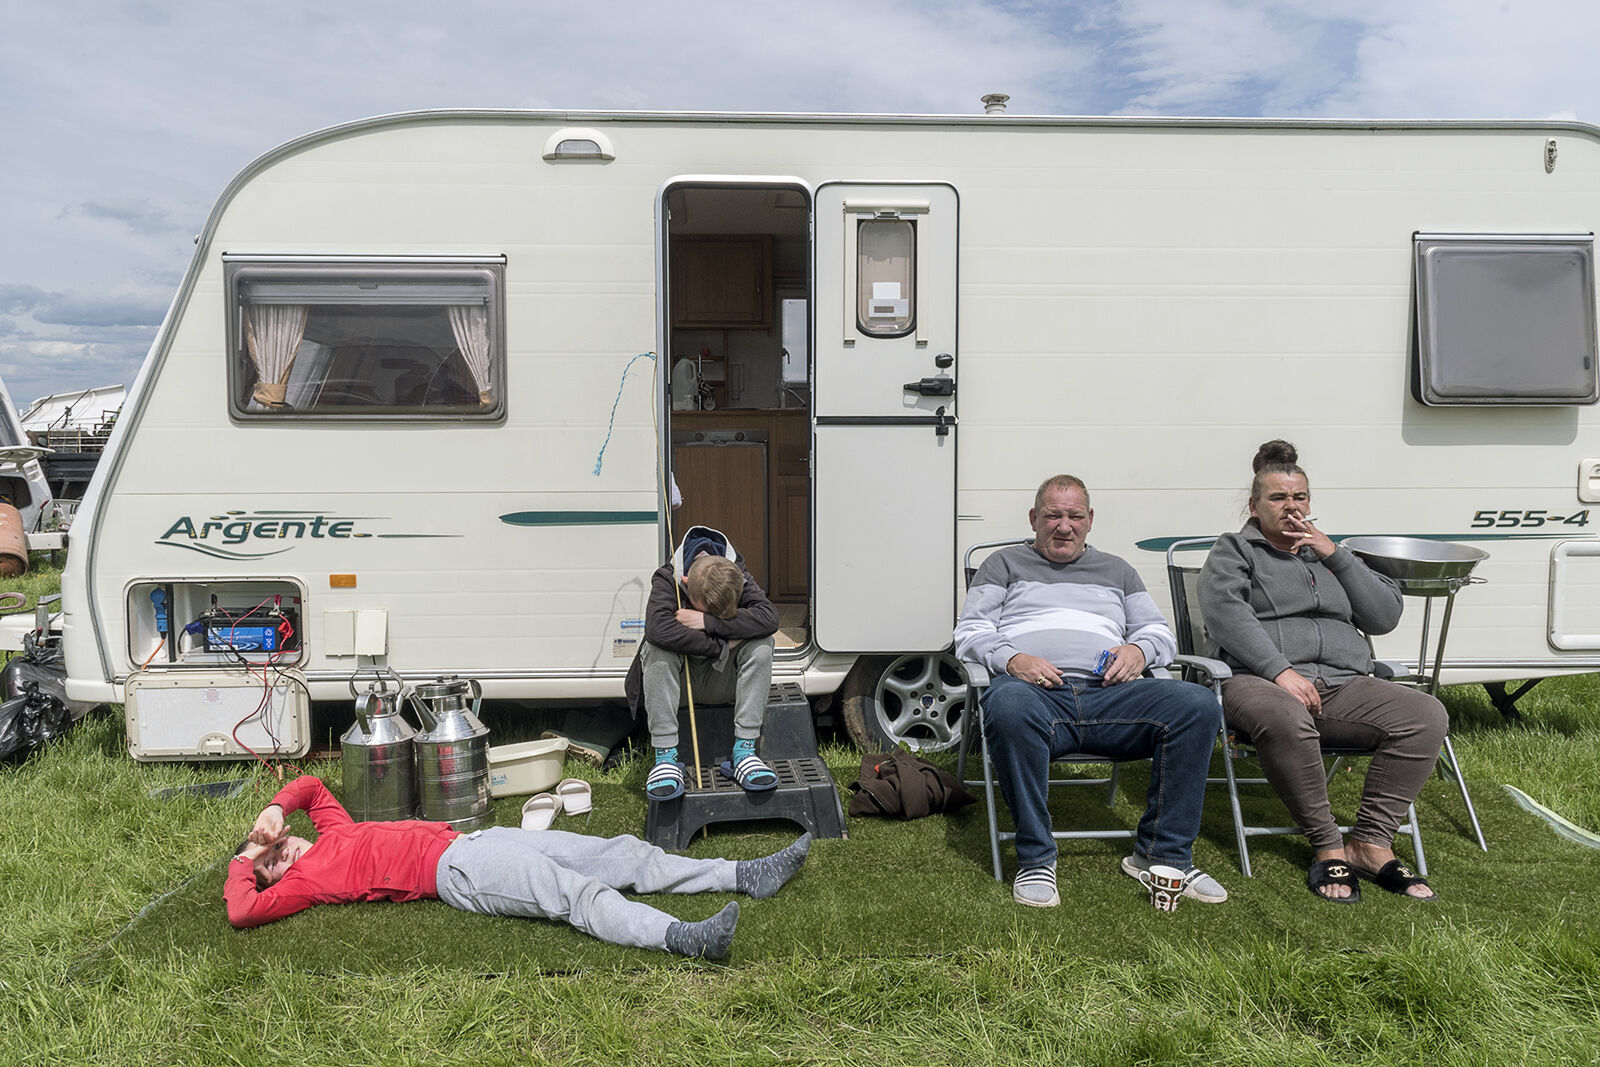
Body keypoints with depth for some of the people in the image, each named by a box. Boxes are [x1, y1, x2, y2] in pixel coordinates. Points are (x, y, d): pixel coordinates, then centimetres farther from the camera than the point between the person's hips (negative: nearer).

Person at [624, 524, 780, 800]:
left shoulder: (738, 578, -15)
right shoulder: (668, 579, -20)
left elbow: (769, 617, -32)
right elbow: (658, 628, -39)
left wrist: (708, 621, -33)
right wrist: (719, 646, -32)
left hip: (722, 683, 1)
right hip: (681, 683, -1)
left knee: (761, 643, -26)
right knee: (656, 646, -32)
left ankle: (744, 752, -26)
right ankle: (665, 755, -30)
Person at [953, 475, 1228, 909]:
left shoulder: (1116, 570, 32)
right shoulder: (1005, 564, 22)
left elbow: (1161, 632, 27)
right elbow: (969, 633, 12)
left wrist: (1139, 650, 2)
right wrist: (1011, 659, -9)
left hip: (1109, 693, 3)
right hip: (1036, 690, -3)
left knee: (1198, 703, -25)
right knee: (1009, 704, -41)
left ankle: (1163, 855, -14)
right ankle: (1035, 860, -26)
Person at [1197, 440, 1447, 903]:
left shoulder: (1331, 554, 28)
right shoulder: (1233, 551, 12)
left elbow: (1386, 616, 15)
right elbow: (1225, 611, -9)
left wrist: (1335, 556, 4)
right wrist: (1280, 671, -22)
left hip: (1342, 686, 5)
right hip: (1261, 681, -5)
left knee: (1426, 714, -21)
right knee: (1285, 717, -40)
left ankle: (1371, 842, -18)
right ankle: (1327, 845, -23)